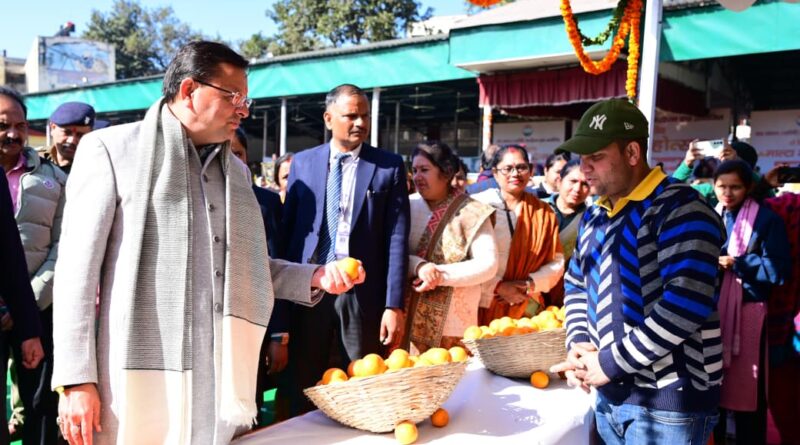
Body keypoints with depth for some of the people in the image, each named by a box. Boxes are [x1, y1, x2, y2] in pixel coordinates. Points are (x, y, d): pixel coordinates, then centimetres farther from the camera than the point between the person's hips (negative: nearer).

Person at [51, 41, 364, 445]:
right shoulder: (111, 150, -1)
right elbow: (78, 267, -5)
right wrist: (76, 380, -10)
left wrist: (314, 277, 6)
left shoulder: (235, 170, 16)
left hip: (220, 382, 5)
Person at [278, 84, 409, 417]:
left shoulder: (389, 166, 1)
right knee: (304, 393, 12)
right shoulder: (303, 163, 7)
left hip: (363, 294, -2)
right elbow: (287, 230, 8)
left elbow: (396, 238, -3)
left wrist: (394, 304, -9)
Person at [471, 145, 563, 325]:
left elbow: (556, 262, 7)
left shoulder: (543, 213, 8)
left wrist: (531, 284, -9)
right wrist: (498, 287, -14)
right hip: (483, 307, -3)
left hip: (527, 309, 3)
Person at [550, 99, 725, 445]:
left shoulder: (680, 210, -15)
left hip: (668, 402, -7)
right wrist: (578, 344, 0)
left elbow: (687, 304, -25)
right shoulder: (595, 215, 11)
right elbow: (576, 284, 19)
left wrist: (611, 363, -21)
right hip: (610, 394, 8)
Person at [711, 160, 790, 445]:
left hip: (747, 311, -5)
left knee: (746, 389, -1)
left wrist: (735, 263, -16)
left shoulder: (766, 219, -4)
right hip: (711, 311, 5)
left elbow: (777, 268, -13)